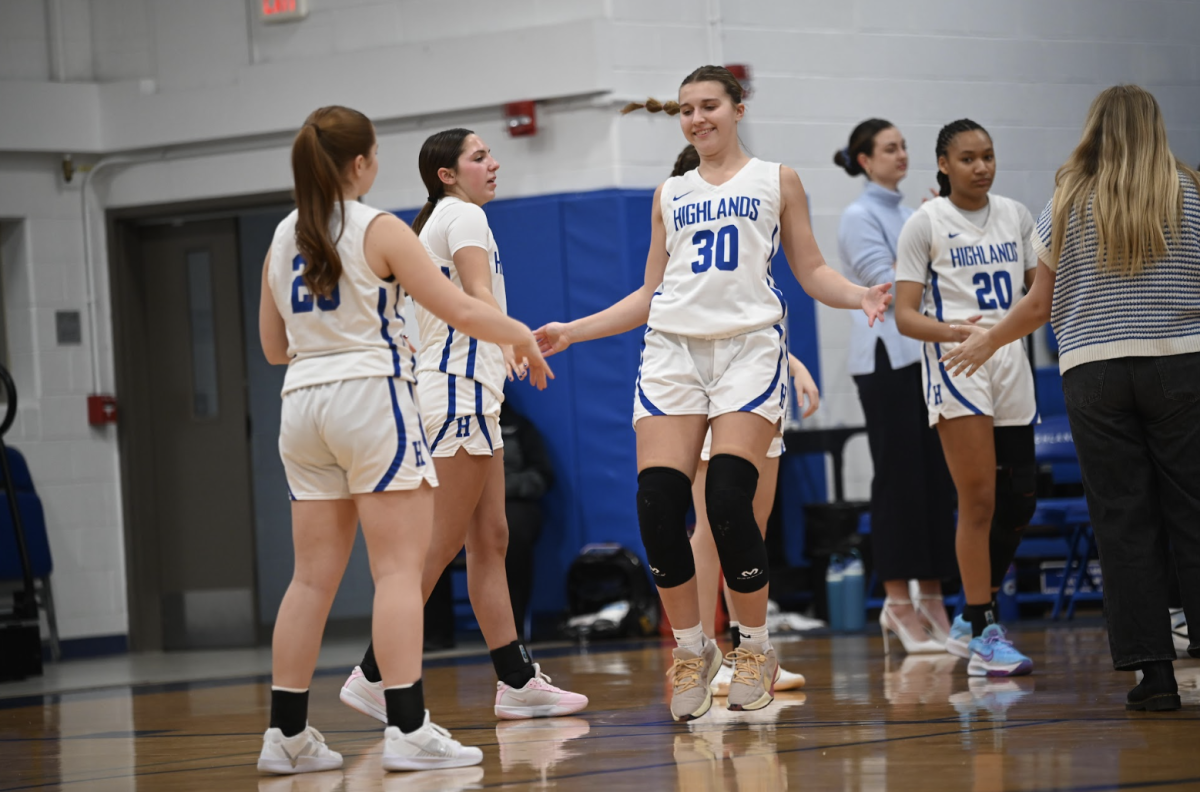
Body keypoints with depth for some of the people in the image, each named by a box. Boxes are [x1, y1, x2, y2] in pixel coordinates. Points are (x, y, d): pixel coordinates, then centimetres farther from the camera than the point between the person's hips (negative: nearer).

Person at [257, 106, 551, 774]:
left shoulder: (284, 239, 11)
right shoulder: (380, 231, -7)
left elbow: (274, 346, 17)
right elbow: (459, 309, -8)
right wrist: (522, 336, 8)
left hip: (303, 401, 6)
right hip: (371, 394, -6)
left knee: (314, 577, 8)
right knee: (399, 568, -6)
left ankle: (287, 733, 7)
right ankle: (407, 729, -13)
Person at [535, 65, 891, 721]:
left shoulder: (776, 182, 13)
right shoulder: (670, 194, 21)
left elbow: (812, 273, 11)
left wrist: (859, 295, -10)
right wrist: (570, 332, 16)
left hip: (748, 346, -3)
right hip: (671, 348, 3)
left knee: (729, 502, -17)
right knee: (658, 504, -11)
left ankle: (755, 647, 1)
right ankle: (691, 650, 3)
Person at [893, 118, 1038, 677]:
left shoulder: (1014, 215, 12)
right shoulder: (926, 222, -2)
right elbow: (904, 315, -6)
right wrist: (952, 330, -24)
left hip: (1011, 368, 6)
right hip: (955, 370, -6)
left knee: (1018, 501, 5)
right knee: (979, 502, -10)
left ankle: (970, 624, 20)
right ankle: (984, 638, -5)